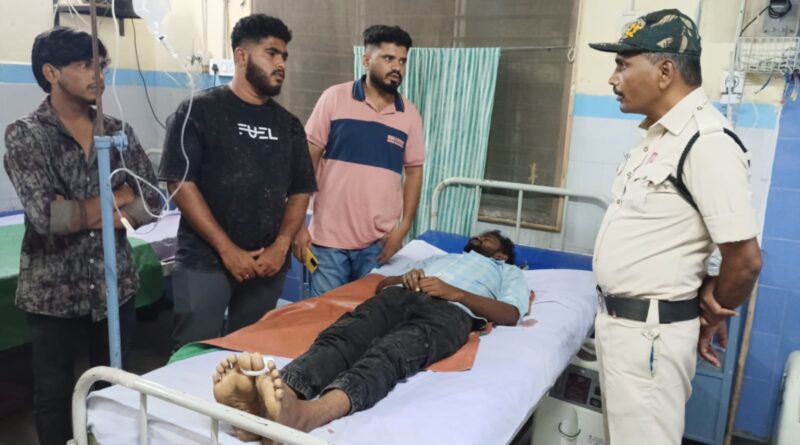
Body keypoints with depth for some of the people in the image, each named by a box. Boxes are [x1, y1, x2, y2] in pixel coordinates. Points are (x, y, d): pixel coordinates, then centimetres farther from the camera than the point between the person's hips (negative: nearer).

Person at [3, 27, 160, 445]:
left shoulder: (118, 131, 4)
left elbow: (151, 201, -1)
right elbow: (45, 216, -20)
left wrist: (80, 213, -13)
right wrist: (118, 196, -10)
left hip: (115, 285, 3)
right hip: (54, 292, -3)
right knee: (54, 395, 13)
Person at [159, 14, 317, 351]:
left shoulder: (288, 124, 11)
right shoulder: (199, 110, -2)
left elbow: (300, 191, 11)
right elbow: (181, 184, -9)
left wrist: (281, 246, -5)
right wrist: (227, 249, -13)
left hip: (268, 265, 4)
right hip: (205, 262, -4)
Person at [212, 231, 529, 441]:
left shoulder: (510, 272, 36)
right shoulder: (438, 257, 46)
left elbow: (511, 314, 12)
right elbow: (381, 284, 33)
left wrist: (455, 292, -1)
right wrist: (405, 278, 8)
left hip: (450, 310, -4)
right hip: (400, 296, 4)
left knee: (390, 353, -38)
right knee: (342, 337, -32)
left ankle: (309, 413, -67)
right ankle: (265, 400, -60)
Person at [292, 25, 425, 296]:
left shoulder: (410, 114, 4)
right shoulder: (334, 98, -3)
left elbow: (414, 171, 9)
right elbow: (307, 162, -2)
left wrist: (404, 226, -1)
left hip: (379, 242, 2)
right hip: (328, 236, -2)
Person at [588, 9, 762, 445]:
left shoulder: (707, 141, -21)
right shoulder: (660, 133, 10)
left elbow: (745, 258, -20)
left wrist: (711, 319, -4)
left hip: (650, 331, -9)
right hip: (618, 320, 9)